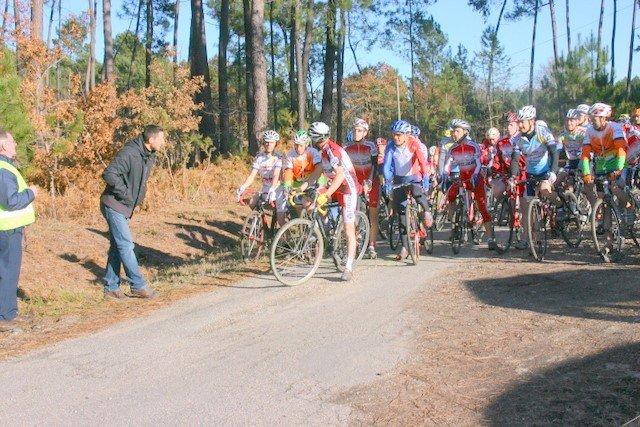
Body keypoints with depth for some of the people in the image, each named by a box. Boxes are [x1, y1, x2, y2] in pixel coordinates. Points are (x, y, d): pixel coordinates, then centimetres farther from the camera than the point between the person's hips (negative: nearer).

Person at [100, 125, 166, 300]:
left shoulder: (150, 156, 7)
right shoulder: (129, 153, -22)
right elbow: (108, 174, -29)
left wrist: (139, 195, 8)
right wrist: (126, 194, -23)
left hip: (125, 207, 9)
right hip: (114, 205, -9)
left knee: (117, 246, 11)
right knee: (126, 244, -7)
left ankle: (111, 288, 17)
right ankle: (138, 286, -1)